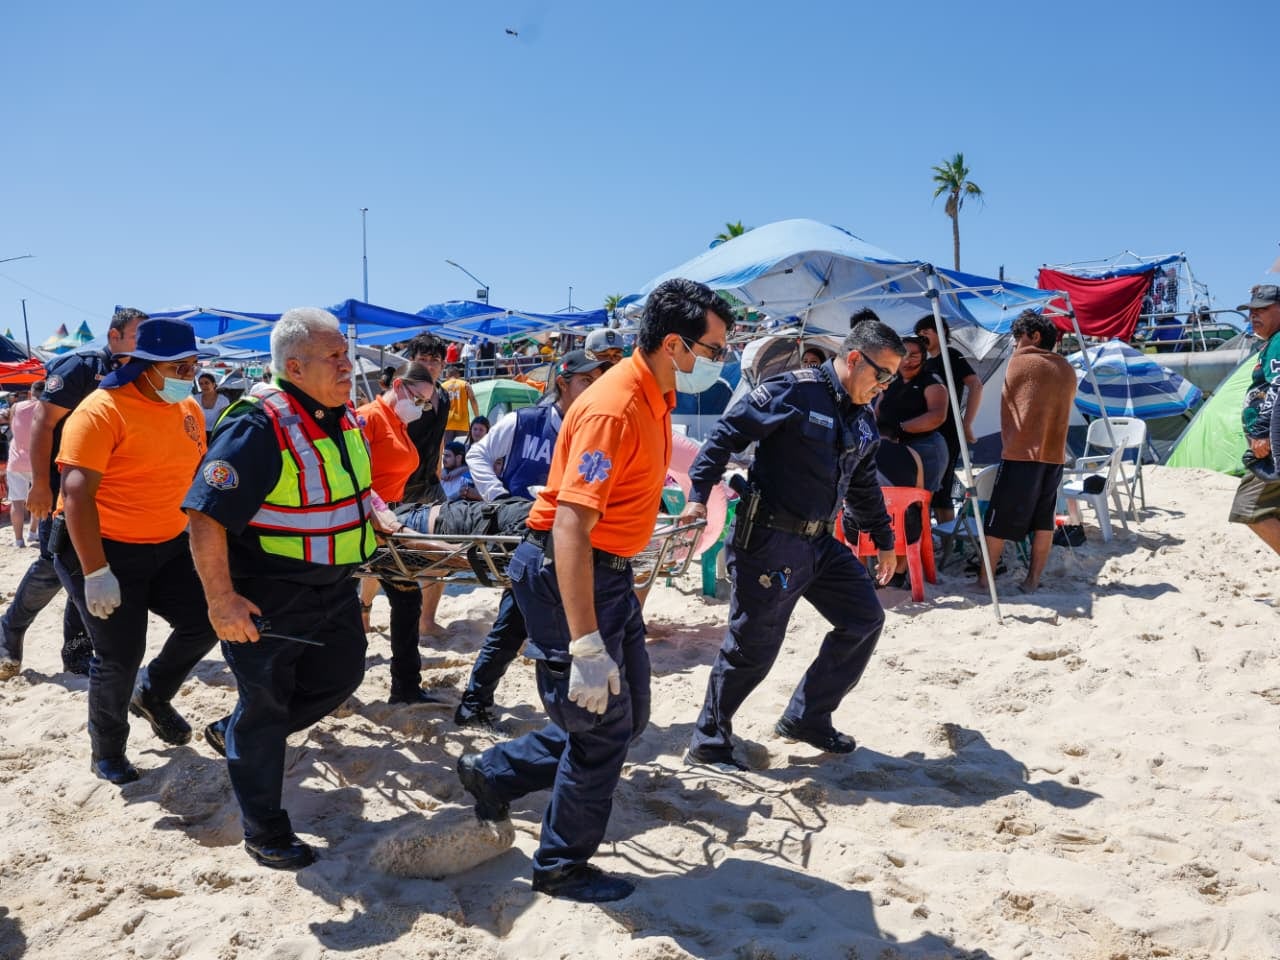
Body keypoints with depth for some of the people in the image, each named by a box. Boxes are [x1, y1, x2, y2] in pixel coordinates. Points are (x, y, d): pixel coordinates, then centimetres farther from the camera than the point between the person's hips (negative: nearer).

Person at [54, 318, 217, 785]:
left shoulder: (190, 409, 2)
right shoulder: (103, 410, -20)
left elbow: (197, 474, 15)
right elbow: (76, 492, -25)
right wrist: (95, 572, -28)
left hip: (169, 546, 7)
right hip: (104, 549, -6)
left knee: (206, 620, 0)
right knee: (120, 656, 1)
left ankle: (153, 695, 29)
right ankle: (107, 751, 26)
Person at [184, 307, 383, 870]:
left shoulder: (344, 418, 2)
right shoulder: (256, 428, -25)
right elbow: (205, 517, -27)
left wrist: (381, 534, 20)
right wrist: (221, 600, -28)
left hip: (332, 589, 8)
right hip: (265, 598, -8)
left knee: (341, 674, 20)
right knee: (265, 706, 6)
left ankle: (235, 734, 38)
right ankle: (264, 832, 23)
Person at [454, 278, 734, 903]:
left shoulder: (655, 398, 6)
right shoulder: (613, 409, -25)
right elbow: (570, 528, -30)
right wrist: (587, 647, -32)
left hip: (608, 571, 10)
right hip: (566, 572, -10)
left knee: (626, 716, 16)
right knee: (601, 729, 2)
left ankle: (493, 775, 30)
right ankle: (562, 868, 23)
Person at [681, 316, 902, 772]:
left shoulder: (863, 419, 12)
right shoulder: (793, 391, -14)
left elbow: (864, 487, 24)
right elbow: (726, 434, -16)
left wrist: (883, 539, 29)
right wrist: (699, 494, -23)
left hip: (820, 543, 9)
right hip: (769, 542, -9)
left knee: (865, 619, 10)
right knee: (753, 646, -2)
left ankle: (807, 717, 23)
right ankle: (709, 741, 17)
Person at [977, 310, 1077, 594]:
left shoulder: (1020, 361, -2)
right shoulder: (1067, 370, 13)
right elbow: (1064, 409, 20)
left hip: (1021, 453, -6)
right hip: (1054, 454, 6)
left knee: (999, 520, 0)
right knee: (1044, 520, 8)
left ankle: (983, 578, 3)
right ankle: (1033, 580, 9)